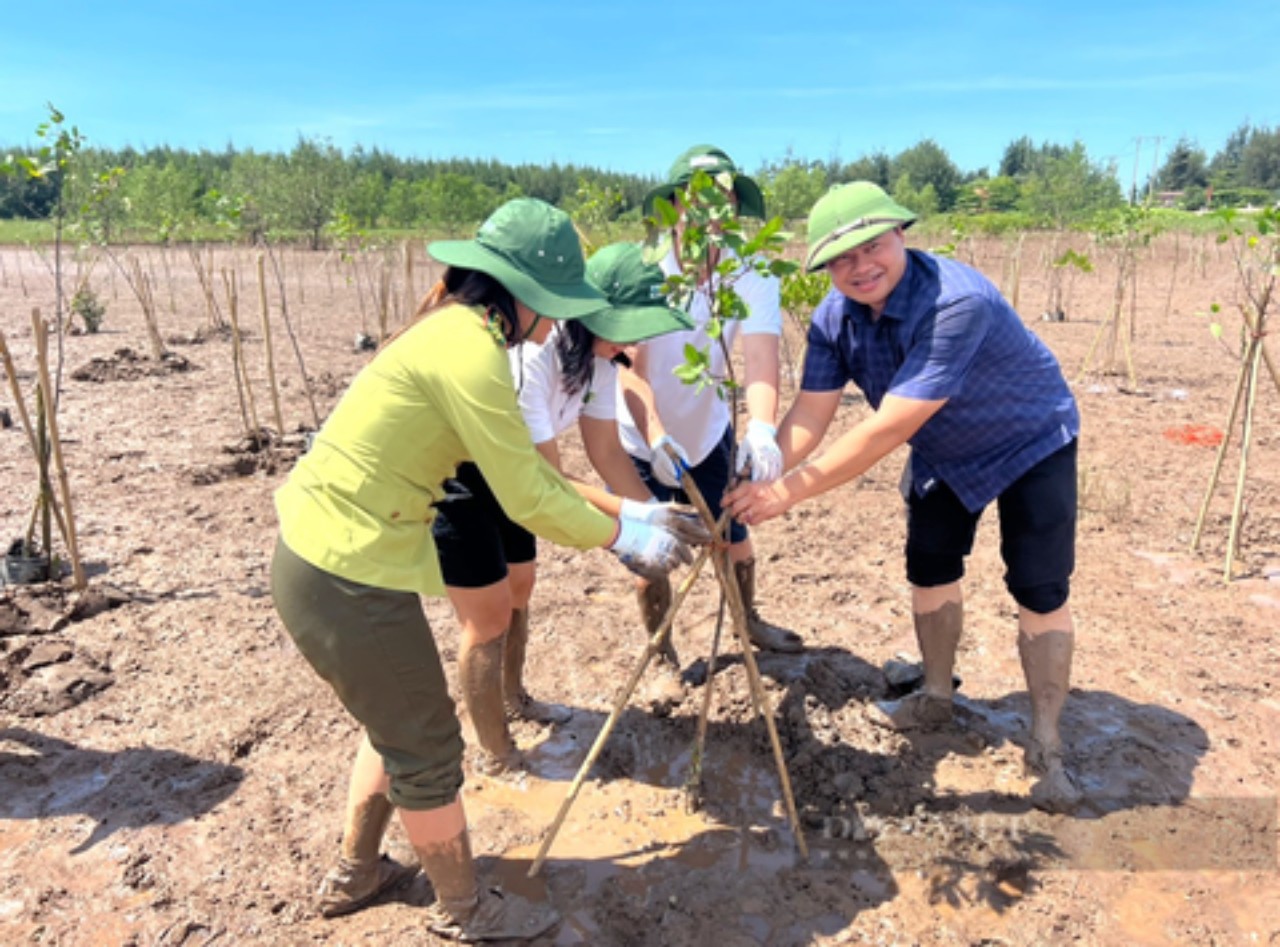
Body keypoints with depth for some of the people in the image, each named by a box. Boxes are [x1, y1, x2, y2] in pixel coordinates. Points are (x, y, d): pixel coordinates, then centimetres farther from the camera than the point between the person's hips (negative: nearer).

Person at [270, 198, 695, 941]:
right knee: (428, 747, 10)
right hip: (349, 576, -9)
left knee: (397, 722, 26)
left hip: (318, 552, 9)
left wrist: (616, 514, 11)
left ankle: (355, 875, 47)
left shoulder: (455, 332, 10)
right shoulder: (471, 348, -20)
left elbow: (522, 462, 13)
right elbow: (525, 498, -18)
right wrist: (623, 538, -4)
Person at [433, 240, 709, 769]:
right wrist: (630, 514, -40)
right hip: (448, 474, -8)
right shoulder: (529, 355, -35)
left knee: (519, 589, 19)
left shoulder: (600, 353, -10)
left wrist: (657, 511, -21)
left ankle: (514, 699, 44)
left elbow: (605, 449, -9)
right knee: (490, 615, -2)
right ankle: (496, 760, 16)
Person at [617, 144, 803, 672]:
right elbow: (630, 366, -30)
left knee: (734, 538, 12)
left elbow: (760, 357, -32)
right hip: (640, 438, -2)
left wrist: (762, 428, -51)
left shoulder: (752, 275, -18)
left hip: (709, 431, 2)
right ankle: (662, 654, 29)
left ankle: (748, 621, 43)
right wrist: (655, 438, -46)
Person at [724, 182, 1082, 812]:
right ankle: (936, 697, 32)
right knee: (929, 571, 11)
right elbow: (810, 415, -22)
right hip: (944, 453, 6)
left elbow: (888, 429, -44)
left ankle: (1045, 745, 10)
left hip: (1030, 443, -6)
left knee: (1039, 591, -7)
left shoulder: (957, 302, -40)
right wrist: (757, 479, -39)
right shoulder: (835, 317, -18)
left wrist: (790, 492, -45)